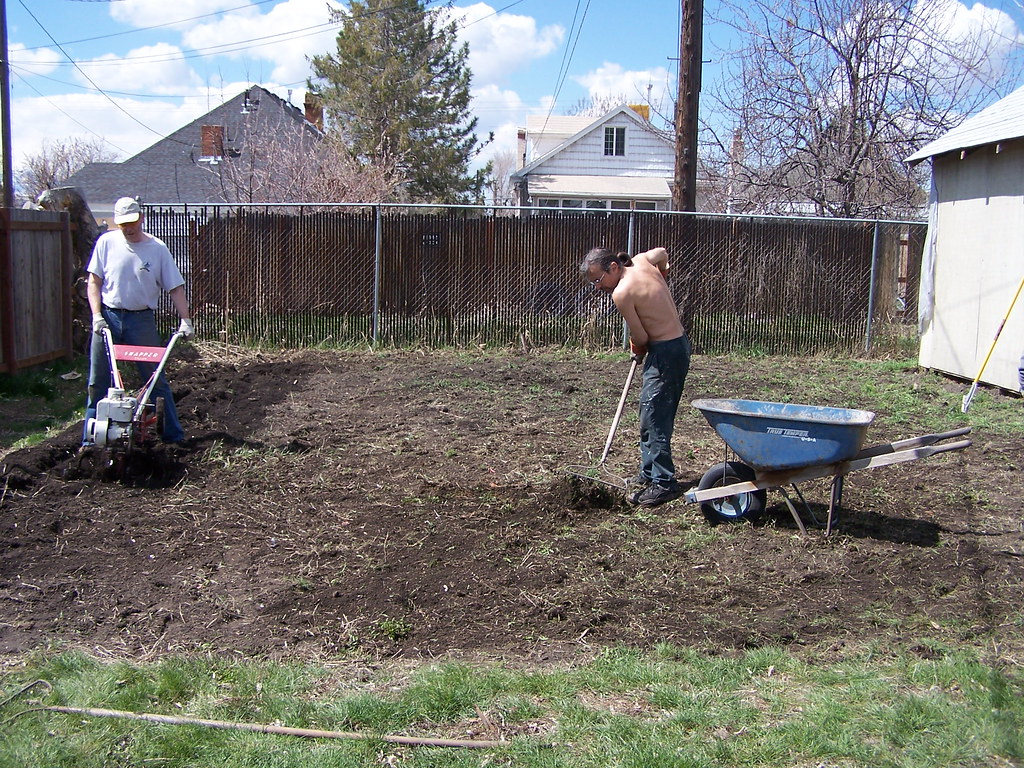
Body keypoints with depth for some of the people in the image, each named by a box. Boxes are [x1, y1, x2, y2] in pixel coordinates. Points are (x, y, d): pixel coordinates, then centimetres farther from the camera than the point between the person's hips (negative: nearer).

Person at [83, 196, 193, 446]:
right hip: (108, 316, 2)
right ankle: (91, 438, 18)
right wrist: (97, 315, -7)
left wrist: (185, 320, -10)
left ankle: (173, 435, 10)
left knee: (156, 379, 2)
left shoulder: (157, 248, -2)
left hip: (142, 319, -1)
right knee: (98, 383, 7)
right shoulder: (106, 242, 1)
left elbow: (175, 288, -1)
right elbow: (94, 282, 4)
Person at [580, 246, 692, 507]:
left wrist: (637, 350, 10)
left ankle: (664, 483, -5)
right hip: (679, 343, 10)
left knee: (654, 418, -8)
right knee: (652, 415, 16)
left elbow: (640, 337, -12)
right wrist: (662, 279, 39)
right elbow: (662, 253, 27)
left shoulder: (622, 293, -20)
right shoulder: (642, 261, 4)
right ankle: (649, 473, 24)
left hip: (665, 353, -10)